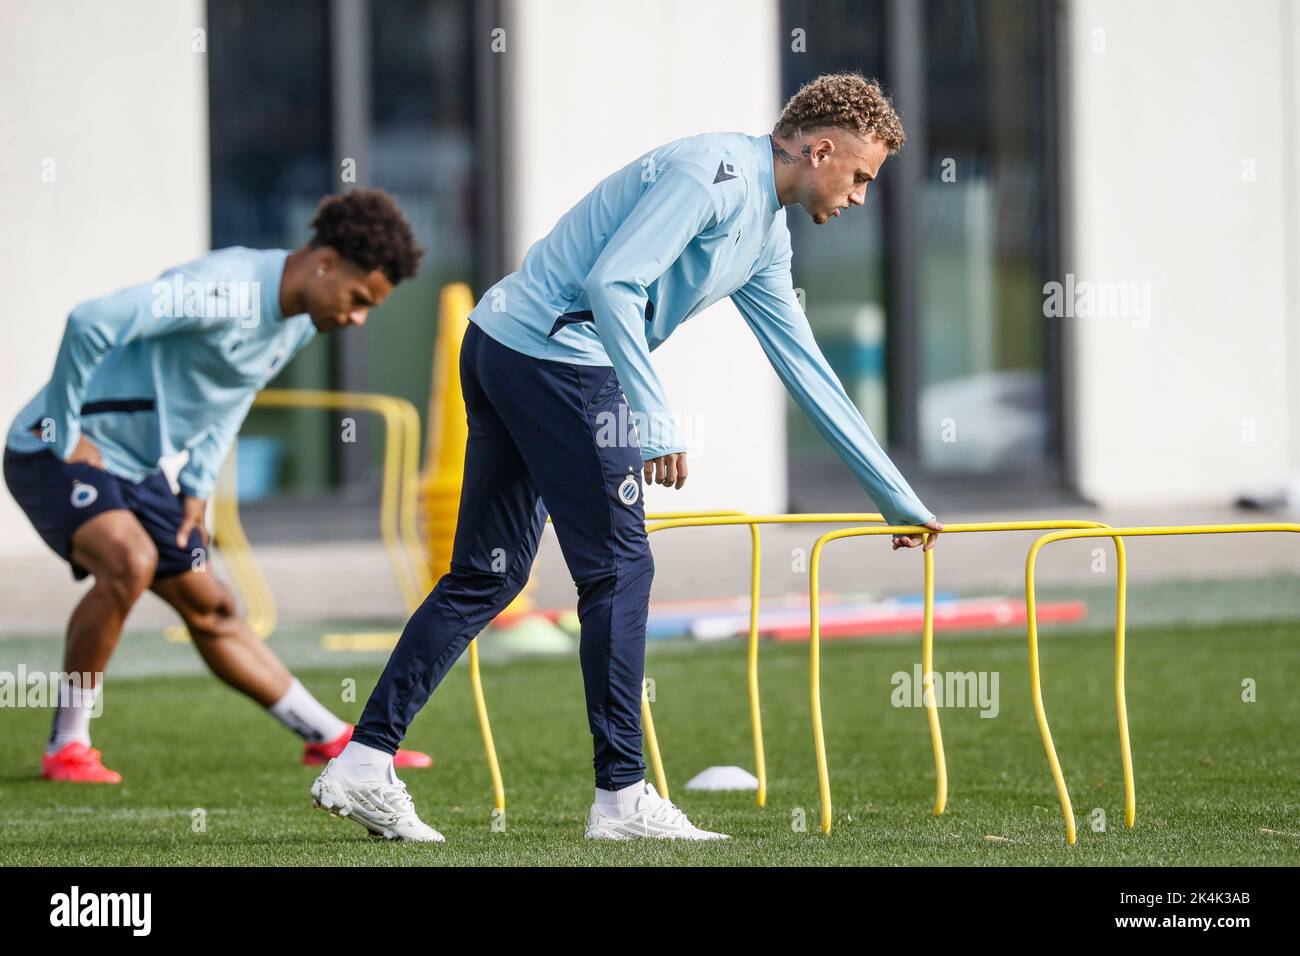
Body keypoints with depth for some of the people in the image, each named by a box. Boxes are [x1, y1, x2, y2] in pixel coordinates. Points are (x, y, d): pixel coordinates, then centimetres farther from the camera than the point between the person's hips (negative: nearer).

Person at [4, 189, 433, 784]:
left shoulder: (302, 323, 3)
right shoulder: (222, 290, -29)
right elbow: (91, 322, -36)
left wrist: (198, 486, 11)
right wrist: (65, 438, -27)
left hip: (138, 469, 9)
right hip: (54, 452, -9)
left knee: (210, 608, 13)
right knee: (130, 560, -31)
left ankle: (330, 739, 22)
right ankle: (66, 749, -20)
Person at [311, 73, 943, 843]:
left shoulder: (767, 232, 17)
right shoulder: (712, 172, -14)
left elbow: (807, 370, 23)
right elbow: (612, 281, -25)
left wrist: (898, 498, 24)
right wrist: (658, 424, -27)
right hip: (558, 354, -10)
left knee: (487, 577, 10)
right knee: (619, 570, -4)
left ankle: (363, 763, 9)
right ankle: (622, 795, 1)